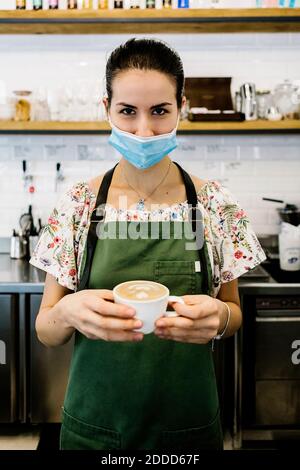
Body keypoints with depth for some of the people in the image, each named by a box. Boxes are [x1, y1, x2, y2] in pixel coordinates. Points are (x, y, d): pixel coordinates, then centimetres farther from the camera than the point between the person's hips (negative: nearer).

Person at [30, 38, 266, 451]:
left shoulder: (216, 204, -8)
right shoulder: (77, 206, -9)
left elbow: (234, 314, 2)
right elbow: (46, 331, -5)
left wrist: (219, 316, -21)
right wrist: (68, 311, -27)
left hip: (188, 424, 1)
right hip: (94, 425, 0)